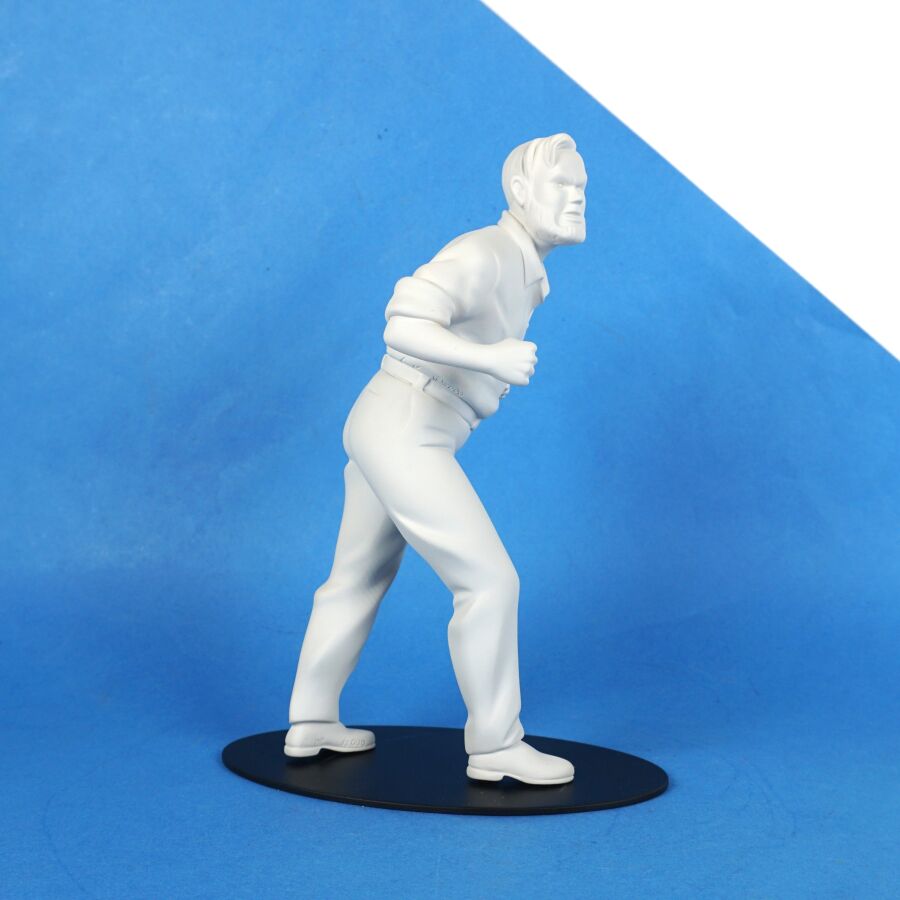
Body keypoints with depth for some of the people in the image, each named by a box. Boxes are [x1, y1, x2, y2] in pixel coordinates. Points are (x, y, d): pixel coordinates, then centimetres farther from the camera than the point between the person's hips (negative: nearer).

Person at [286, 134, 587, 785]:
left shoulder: (520, 268, 15)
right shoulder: (481, 255, -17)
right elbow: (401, 329, -29)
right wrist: (492, 359, -34)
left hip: (395, 436, 11)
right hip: (402, 442, -10)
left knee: (360, 580, 19)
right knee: (489, 581, -7)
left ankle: (312, 724, 30)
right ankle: (495, 745, 4)